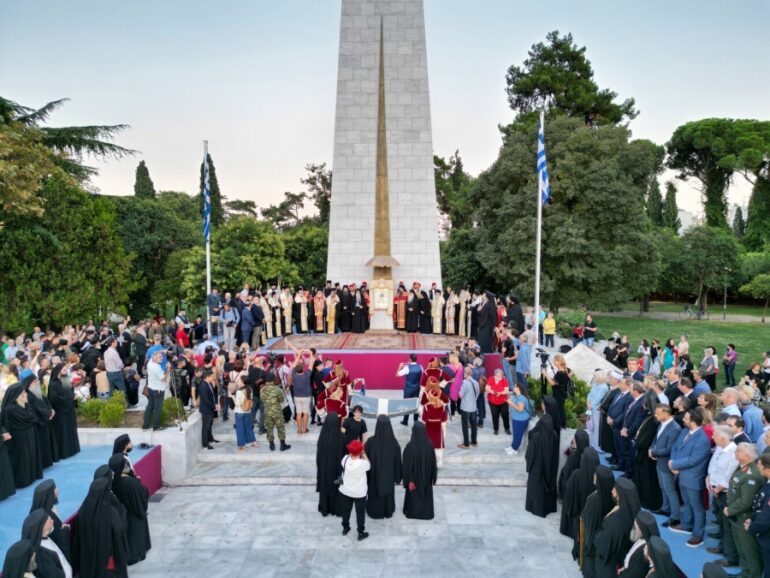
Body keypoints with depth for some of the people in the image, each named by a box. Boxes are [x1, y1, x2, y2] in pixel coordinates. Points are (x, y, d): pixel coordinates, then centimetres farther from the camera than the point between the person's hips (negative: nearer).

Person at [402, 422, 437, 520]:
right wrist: (432, 476, 10)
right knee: (426, 492, 21)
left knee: (413, 494, 18)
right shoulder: (429, 445, -13)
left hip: (414, 476, -2)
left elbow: (407, 464, -17)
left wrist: (408, 479, -6)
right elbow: (433, 462, -3)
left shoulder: (410, 446, -24)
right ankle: (426, 512, 32)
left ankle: (412, 512, 31)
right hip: (426, 476, 3)